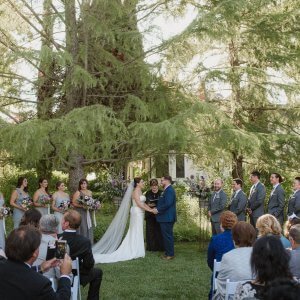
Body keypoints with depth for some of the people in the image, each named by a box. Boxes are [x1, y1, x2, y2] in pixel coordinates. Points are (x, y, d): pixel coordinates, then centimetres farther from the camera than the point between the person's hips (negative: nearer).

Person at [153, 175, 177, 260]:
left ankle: (170, 254, 4)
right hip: (166, 217, 10)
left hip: (167, 218, -10)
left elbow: (167, 204, -25)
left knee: (168, 235, -3)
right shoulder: (167, 190, 15)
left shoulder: (169, 190, -18)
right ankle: (168, 252, 24)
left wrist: (158, 209, -16)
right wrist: (157, 208, 6)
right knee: (166, 235, 16)